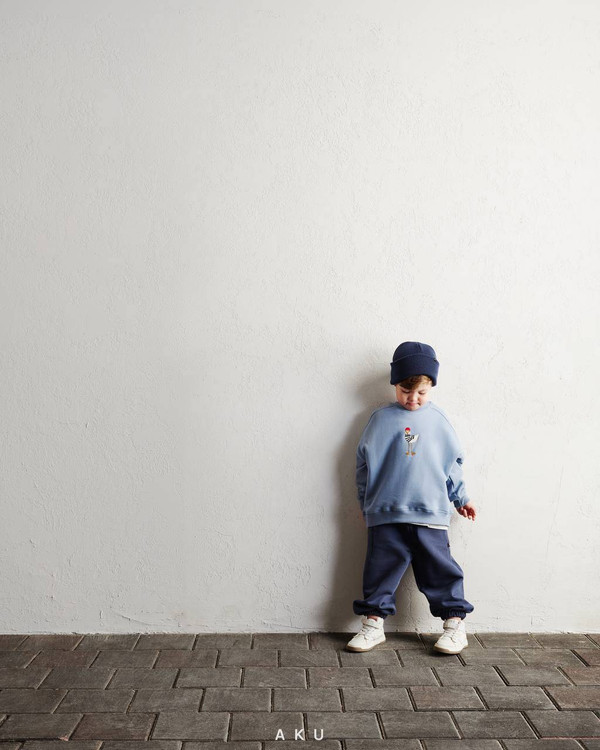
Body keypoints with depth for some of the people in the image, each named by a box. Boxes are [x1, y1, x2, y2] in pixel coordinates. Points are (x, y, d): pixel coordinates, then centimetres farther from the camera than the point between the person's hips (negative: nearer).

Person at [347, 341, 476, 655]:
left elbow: (453, 463, 15)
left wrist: (460, 498, 17)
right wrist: (365, 502, 11)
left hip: (431, 514, 0)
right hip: (385, 514, 0)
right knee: (380, 568, 6)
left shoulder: (437, 419, 6)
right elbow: (363, 461, 8)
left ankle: (455, 623, 20)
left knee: (440, 569, 6)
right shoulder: (381, 419, 3)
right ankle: (373, 623, 19)